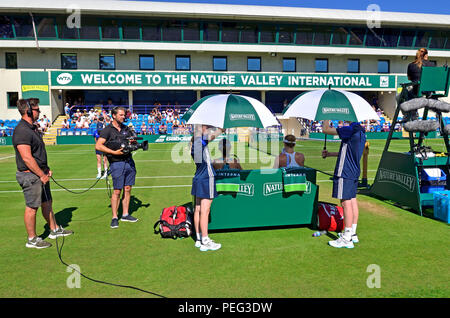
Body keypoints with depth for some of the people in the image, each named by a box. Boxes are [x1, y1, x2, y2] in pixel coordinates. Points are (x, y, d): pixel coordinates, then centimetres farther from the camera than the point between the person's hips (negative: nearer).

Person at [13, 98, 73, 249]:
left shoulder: (32, 128, 14)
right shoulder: (22, 131, -19)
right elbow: (27, 158, -24)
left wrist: (46, 169, 15)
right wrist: (42, 175, -19)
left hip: (40, 174, 10)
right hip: (30, 175, -10)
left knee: (47, 203, 18)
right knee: (32, 207, 1)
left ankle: (54, 230, 32)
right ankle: (32, 239, 14)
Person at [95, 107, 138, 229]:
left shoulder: (126, 128, 14)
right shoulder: (107, 130, -3)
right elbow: (98, 146, -11)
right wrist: (114, 152, -18)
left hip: (129, 161, 6)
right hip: (116, 163, -5)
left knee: (127, 189, 8)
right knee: (117, 191, -3)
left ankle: (125, 214, 19)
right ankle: (114, 218, 8)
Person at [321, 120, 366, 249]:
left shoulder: (351, 130, -15)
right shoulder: (361, 133, 15)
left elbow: (326, 130, -11)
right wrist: (329, 154, 28)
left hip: (345, 172, -10)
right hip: (354, 172, 10)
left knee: (346, 203, -7)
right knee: (353, 201, 14)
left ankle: (347, 239, -2)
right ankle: (353, 234, 24)